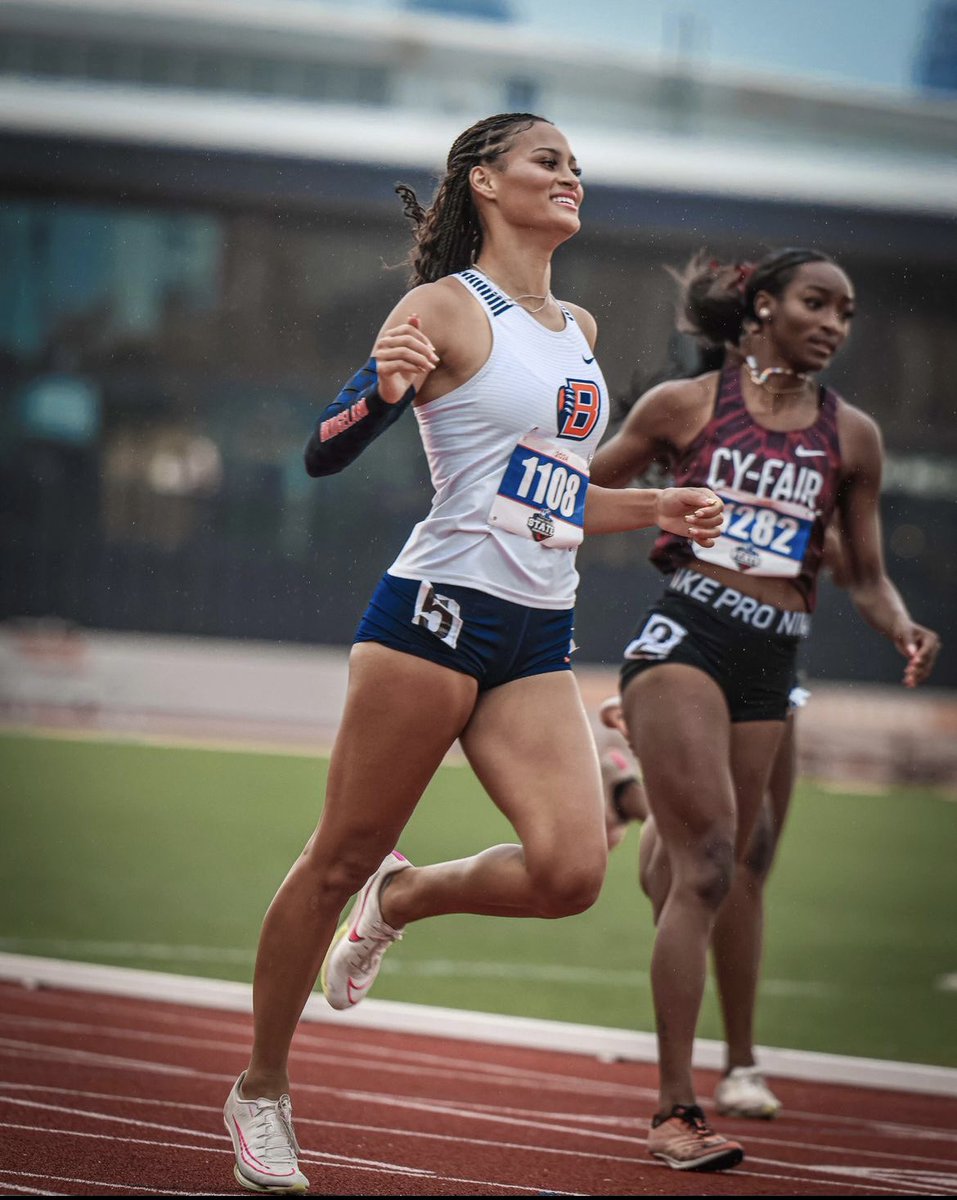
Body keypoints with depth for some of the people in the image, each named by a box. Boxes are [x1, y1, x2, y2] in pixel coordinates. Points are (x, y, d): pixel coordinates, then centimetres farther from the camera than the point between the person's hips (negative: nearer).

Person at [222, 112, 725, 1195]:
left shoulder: (578, 328, 18)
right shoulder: (448, 307, -4)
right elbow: (324, 454, -8)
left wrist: (651, 509, 17)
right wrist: (385, 389, -27)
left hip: (539, 638, 6)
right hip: (439, 612, -6)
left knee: (570, 871, -12)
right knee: (340, 858, -1)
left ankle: (400, 900, 17)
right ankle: (261, 1089, 13)